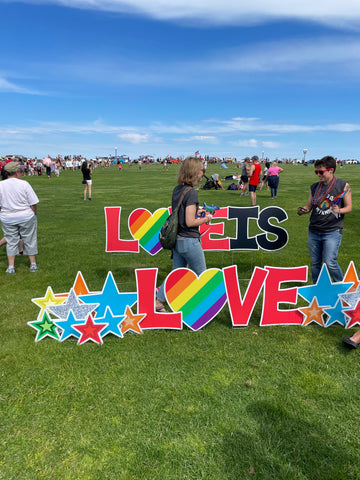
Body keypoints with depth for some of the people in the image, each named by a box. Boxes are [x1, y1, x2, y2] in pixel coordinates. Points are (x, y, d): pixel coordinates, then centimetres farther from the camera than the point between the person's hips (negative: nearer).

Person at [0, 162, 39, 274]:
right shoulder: (24, 184, -13)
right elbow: (33, 203, -11)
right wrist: (35, 214, 4)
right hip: (26, 217, -2)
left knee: (11, 241, 14)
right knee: (29, 240, 12)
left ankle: (11, 267, 16)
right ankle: (33, 264, 22)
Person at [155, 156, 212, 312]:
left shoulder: (177, 189, 6)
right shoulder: (191, 192, -20)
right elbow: (190, 222, -22)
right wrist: (205, 219, -6)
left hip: (177, 240, 8)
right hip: (189, 241, -8)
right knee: (201, 276, 12)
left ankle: (158, 302, 20)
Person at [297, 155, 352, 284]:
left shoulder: (343, 185, 0)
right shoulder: (314, 187, 10)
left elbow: (349, 207, 2)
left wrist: (339, 210, -20)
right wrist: (303, 210, -10)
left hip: (332, 231, -4)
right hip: (314, 231, 4)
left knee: (330, 262, -12)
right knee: (315, 263, 9)